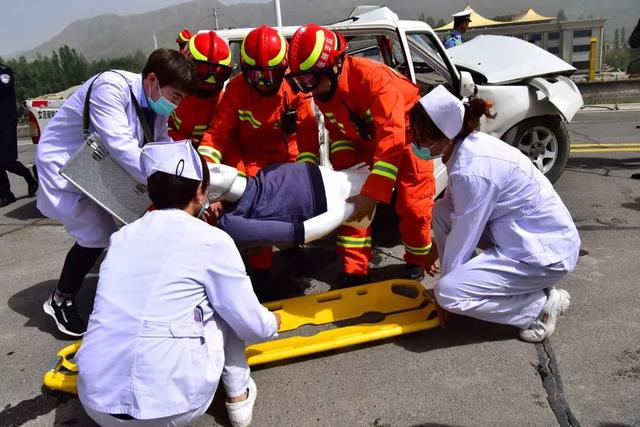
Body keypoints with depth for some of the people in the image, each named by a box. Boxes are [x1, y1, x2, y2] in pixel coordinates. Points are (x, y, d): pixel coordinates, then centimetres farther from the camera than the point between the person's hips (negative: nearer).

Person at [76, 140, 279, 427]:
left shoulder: (121, 237, 10)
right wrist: (272, 323, 24)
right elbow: (253, 327, 1)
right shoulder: (212, 240, -6)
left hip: (97, 403, 5)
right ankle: (238, 396, 22)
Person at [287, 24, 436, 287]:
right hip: (366, 142, 6)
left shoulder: (372, 78, -38)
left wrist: (372, 194, -45)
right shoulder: (321, 90, -16)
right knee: (350, 200, -3)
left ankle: (416, 263, 20)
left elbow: (392, 138, -43)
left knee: (412, 204, -6)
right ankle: (354, 271, 7)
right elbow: (338, 132, -2)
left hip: (408, 135, -6)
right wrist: (344, 172, -17)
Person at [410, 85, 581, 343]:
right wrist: (442, 256, 12)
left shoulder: (473, 171, -28)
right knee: (441, 211, 2)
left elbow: (463, 238, -18)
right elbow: (455, 210, 11)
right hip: (522, 232, 9)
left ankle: (543, 304, 0)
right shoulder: (470, 144, -1)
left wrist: (445, 286, -4)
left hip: (548, 251, -9)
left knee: (449, 293, -17)